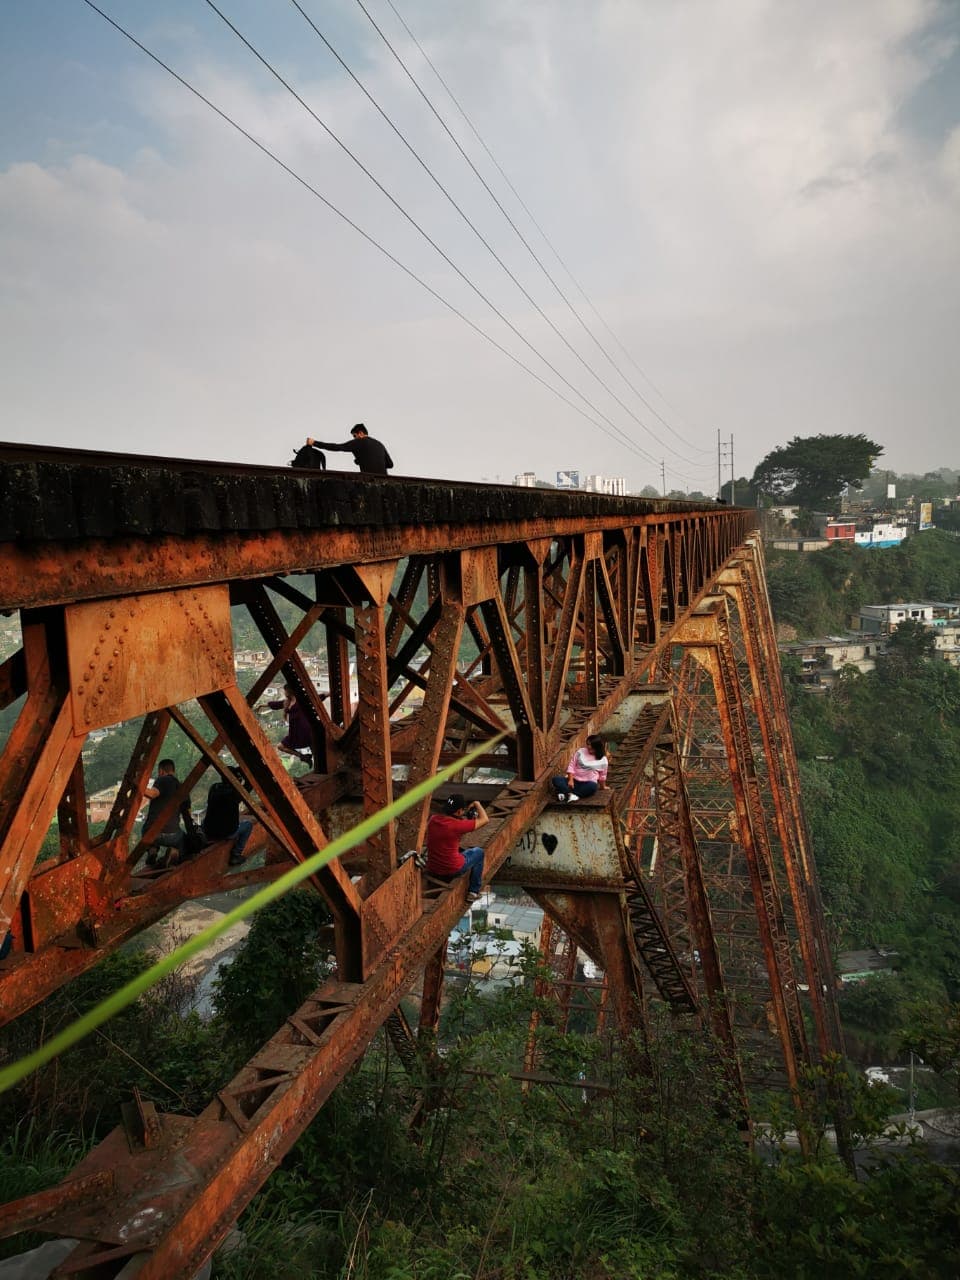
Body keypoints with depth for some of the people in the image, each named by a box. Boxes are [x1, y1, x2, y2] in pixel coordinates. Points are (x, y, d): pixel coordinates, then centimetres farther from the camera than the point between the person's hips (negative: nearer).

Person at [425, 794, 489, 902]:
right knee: (479, 852, 19)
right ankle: (473, 892, 24)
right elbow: (485, 819, -12)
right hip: (452, 871, -6)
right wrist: (477, 804, 3)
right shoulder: (457, 825, -23)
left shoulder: (433, 819, -5)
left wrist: (464, 819, 8)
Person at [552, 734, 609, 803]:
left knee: (593, 786, -39)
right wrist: (571, 780, -10)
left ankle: (566, 794, -42)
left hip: (587, 783, -2)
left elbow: (602, 776, 15)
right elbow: (571, 766, 1)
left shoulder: (603, 760, 1)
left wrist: (603, 787, 26)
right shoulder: (580, 751, 3)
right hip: (574, 780, 2)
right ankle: (570, 794, -42)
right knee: (556, 779, -23)